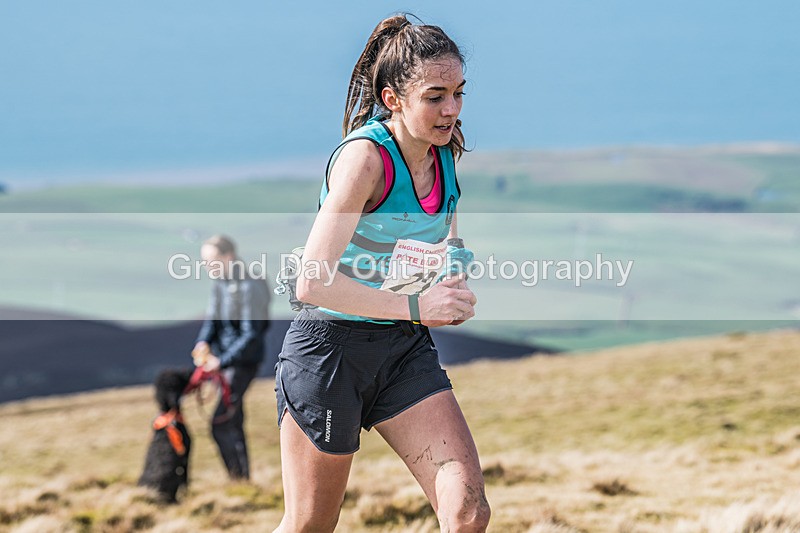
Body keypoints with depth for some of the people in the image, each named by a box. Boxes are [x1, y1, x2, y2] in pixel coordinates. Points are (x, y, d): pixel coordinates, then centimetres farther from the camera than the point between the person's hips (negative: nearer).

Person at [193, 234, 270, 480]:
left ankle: (241, 479, -8)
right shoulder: (219, 283, 6)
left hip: (244, 361, -9)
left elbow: (250, 334, -23)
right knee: (233, 423, 14)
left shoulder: (247, 287, -21)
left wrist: (222, 361, -26)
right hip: (225, 360, 9)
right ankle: (241, 480, 23)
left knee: (221, 424, -14)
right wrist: (203, 343, -9)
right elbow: (212, 319, 11)